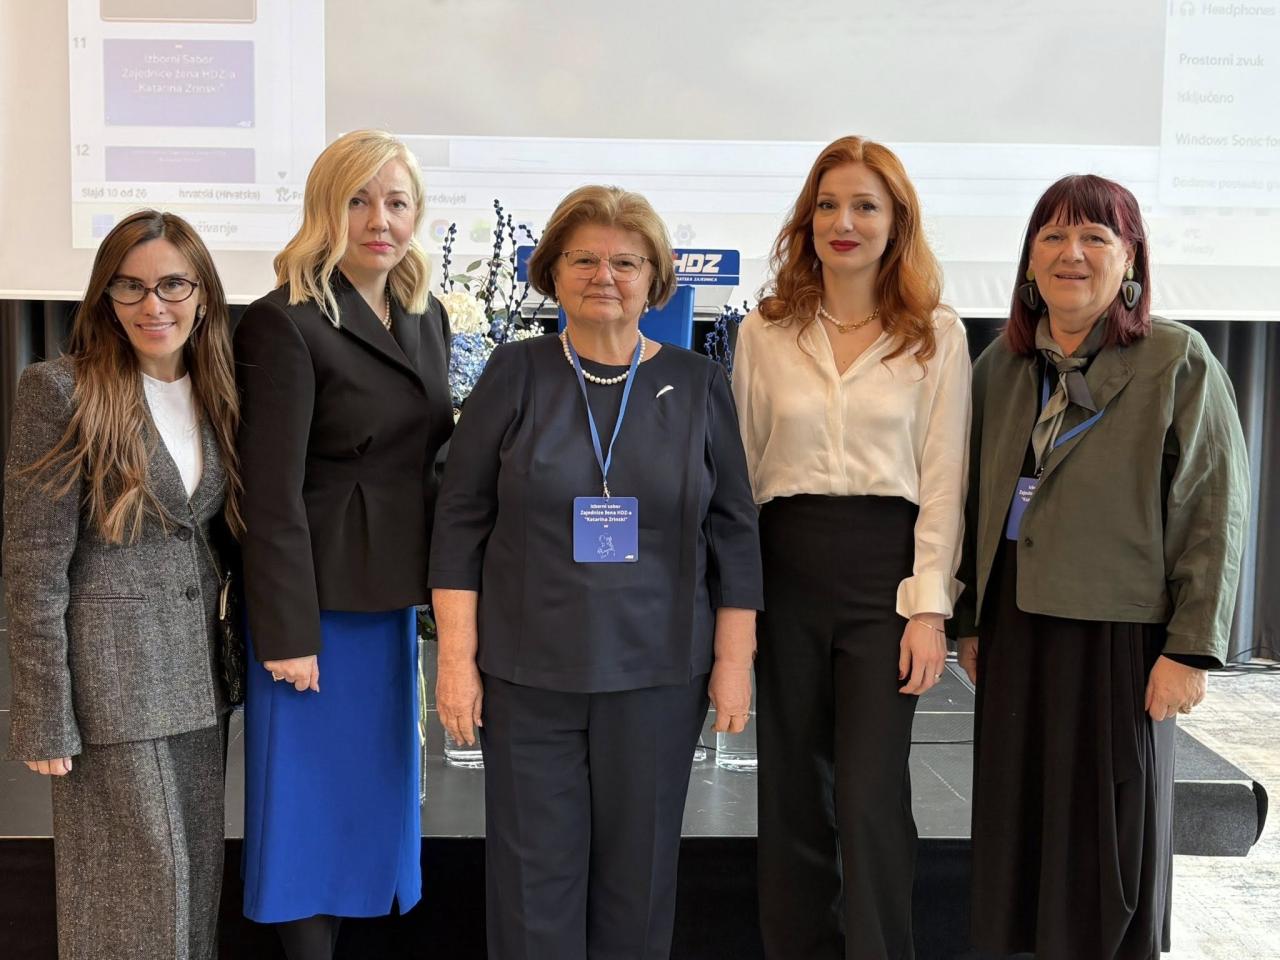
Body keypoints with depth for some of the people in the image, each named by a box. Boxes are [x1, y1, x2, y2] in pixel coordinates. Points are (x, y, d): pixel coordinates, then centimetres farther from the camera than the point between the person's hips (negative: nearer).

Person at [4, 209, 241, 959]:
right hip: (110, 672, -6)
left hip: (200, 674, 6)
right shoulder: (62, 391, -10)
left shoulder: (214, 394, 8)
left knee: (197, 870, 15)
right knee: (137, 881, 4)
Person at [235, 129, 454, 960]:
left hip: (395, 596, 7)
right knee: (313, 796, 6)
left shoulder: (428, 317, 9)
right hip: (319, 598, -7)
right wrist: (288, 634, -16)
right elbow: (272, 493, -15)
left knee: (375, 791, 16)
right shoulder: (286, 323, -13)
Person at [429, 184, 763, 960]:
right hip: (527, 669, 0)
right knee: (534, 866, 6)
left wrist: (735, 661, 1)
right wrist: (456, 657, -5)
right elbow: (461, 522, -1)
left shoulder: (699, 385, 3)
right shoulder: (516, 374, 0)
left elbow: (733, 532, 4)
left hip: (658, 671, 1)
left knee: (639, 867, 11)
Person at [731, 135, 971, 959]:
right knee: (793, 792, 10)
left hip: (884, 568, -2)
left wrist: (930, 607, -7)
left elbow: (943, 479, -1)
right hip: (785, 571, 2)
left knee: (870, 799, -5)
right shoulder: (764, 333, 6)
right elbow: (741, 471, 8)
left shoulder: (938, 335, 1)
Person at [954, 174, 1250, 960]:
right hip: (1015, 626, 5)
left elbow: (1217, 512, -9)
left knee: (1109, 833, 6)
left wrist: (1192, 648, -12)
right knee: (1018, 829, 12)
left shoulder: (1179, 362, -6)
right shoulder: (1001, 365, 9)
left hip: (1119, 631, -5)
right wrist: (971, 622, 13)